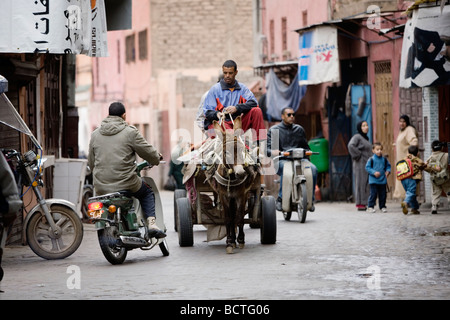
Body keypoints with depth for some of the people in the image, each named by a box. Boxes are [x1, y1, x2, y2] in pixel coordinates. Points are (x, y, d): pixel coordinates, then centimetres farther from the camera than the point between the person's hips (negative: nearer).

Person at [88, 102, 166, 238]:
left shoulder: (95, 134, 10)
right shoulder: (130, 132, -5)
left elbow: (91, 162, 16)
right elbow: (148, 152, 0)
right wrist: (157, 157, 22)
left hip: (101, 187, 4)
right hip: (126, 183, -4)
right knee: (147, 192, 23)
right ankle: (151, 223, 6)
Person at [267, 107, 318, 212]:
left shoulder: (299, 129, 22)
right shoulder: (274, 130, 10)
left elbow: (305, 146, 28)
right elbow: (267, 148, 1)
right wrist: (272, 152, -22)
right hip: (281, 160, -3)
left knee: (313, 169, -27)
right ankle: (280, 199, -35)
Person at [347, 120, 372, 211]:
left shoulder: (365, 138, 17)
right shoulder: (357, 137, -10)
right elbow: (350, 145, -27)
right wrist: (358, 155, -20)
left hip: (367, 164, 9)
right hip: (360, 164, -9)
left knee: (367, 184, 7)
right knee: (360, 183, -7)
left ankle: (364, 203, 10)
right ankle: (360, 204, -6)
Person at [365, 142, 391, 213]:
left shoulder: (384, 159, 6)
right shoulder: (371, 159, -6)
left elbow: (388, 166, 18)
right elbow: (367, 167, -8)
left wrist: (388, 171, -1)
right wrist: (374, 172, -18)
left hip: (382, 180, 4)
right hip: (373, 180, -4)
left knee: (382, 194, 8)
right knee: (373, 194, -6)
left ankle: (382, 206, 19)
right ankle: (370, 206, 1)